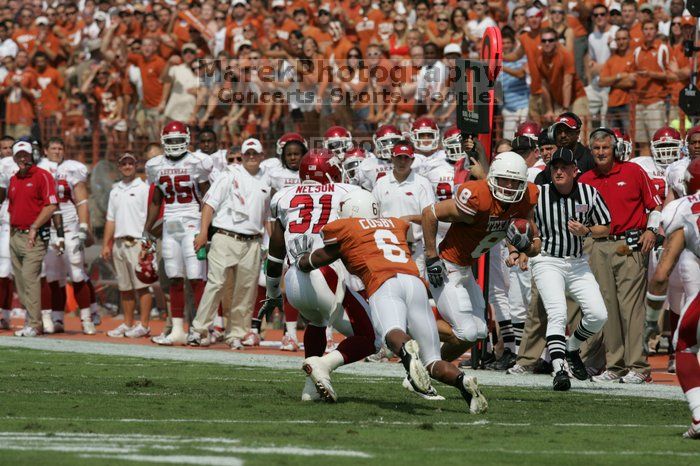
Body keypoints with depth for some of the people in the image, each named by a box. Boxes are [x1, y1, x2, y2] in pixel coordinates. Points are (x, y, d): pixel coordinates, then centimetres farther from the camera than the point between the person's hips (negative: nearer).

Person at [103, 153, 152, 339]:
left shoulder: (144, 189, -1)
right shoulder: (115, 191, 19)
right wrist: (106, 244, 12)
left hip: (137, 242, -6)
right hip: (119, 243, 6)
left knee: (141, 286, -8)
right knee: (124, 287, 9)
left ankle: (144, 325, -7)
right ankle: (128, 324, 15)